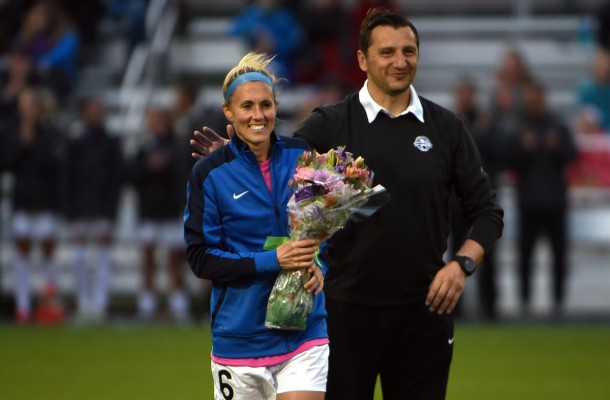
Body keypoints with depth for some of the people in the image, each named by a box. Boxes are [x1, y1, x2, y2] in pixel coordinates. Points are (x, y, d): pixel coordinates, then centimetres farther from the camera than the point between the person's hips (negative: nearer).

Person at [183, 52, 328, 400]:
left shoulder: (303, 157, 2)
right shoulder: (210, 173, -4)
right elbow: (200, 258, -7)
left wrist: (319, 266, -7)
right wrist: (273, 260, -18)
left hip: (304, 335, 1)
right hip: (239, 340, -1)